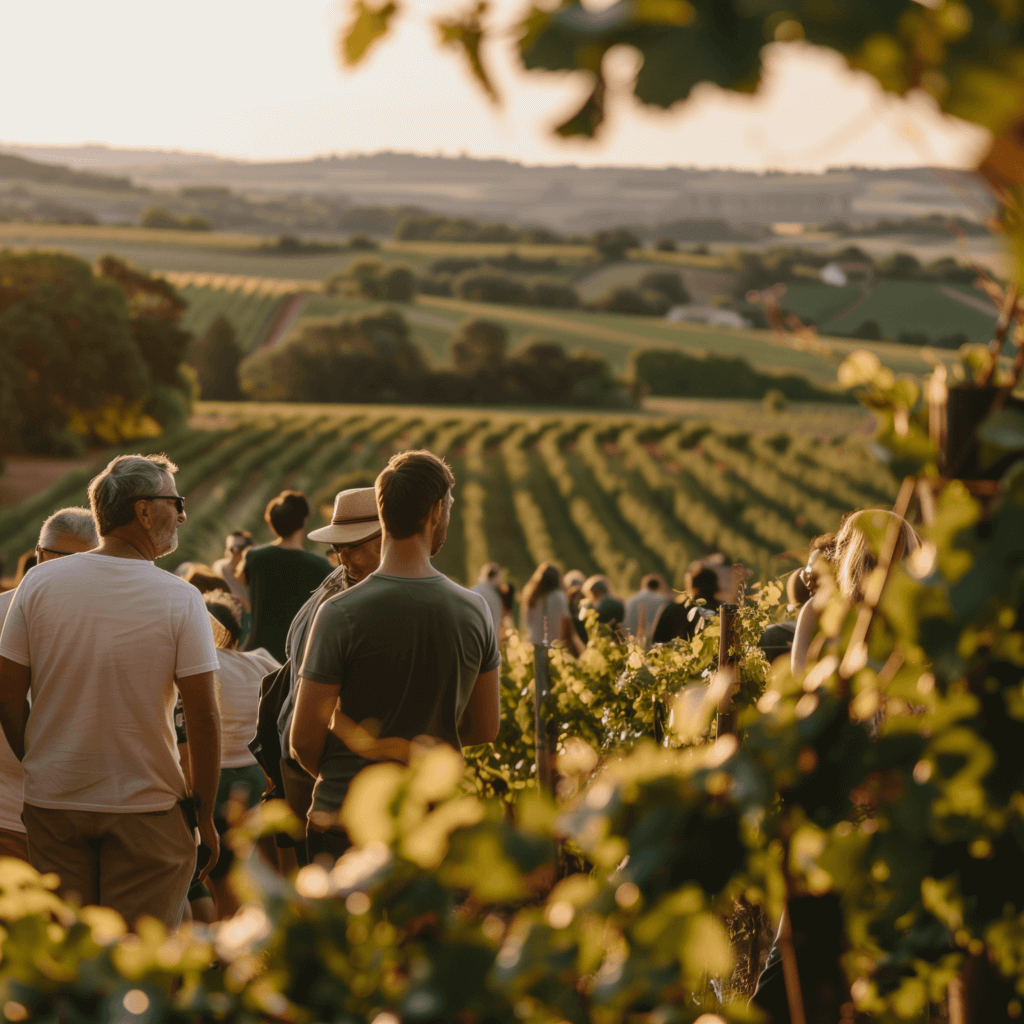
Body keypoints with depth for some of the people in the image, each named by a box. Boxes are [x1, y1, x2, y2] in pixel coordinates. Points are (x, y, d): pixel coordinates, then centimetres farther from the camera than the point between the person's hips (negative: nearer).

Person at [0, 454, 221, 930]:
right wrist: (204, 813, 0)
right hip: (147, 809, -3)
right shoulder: (179, 599, -11)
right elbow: (204, 717, -11)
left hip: (52, 802, 3)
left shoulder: (40, 582, -3)